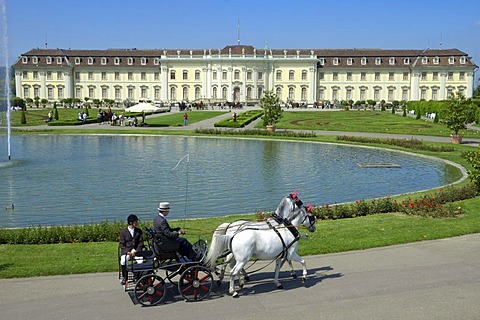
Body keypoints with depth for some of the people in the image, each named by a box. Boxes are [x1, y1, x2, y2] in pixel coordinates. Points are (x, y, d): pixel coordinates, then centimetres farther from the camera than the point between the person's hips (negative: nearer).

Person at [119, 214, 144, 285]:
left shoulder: (139, 231, 9)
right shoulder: (123, 232, 2)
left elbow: (140, 242, 6)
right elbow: (121, 244, 0)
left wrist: (136, 251, -10)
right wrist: (127, 252, -14)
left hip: (136, 251, 1)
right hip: (126, 251, -1)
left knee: (141, 261, -29)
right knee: (123, 261, -30)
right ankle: (124, 277, -8)